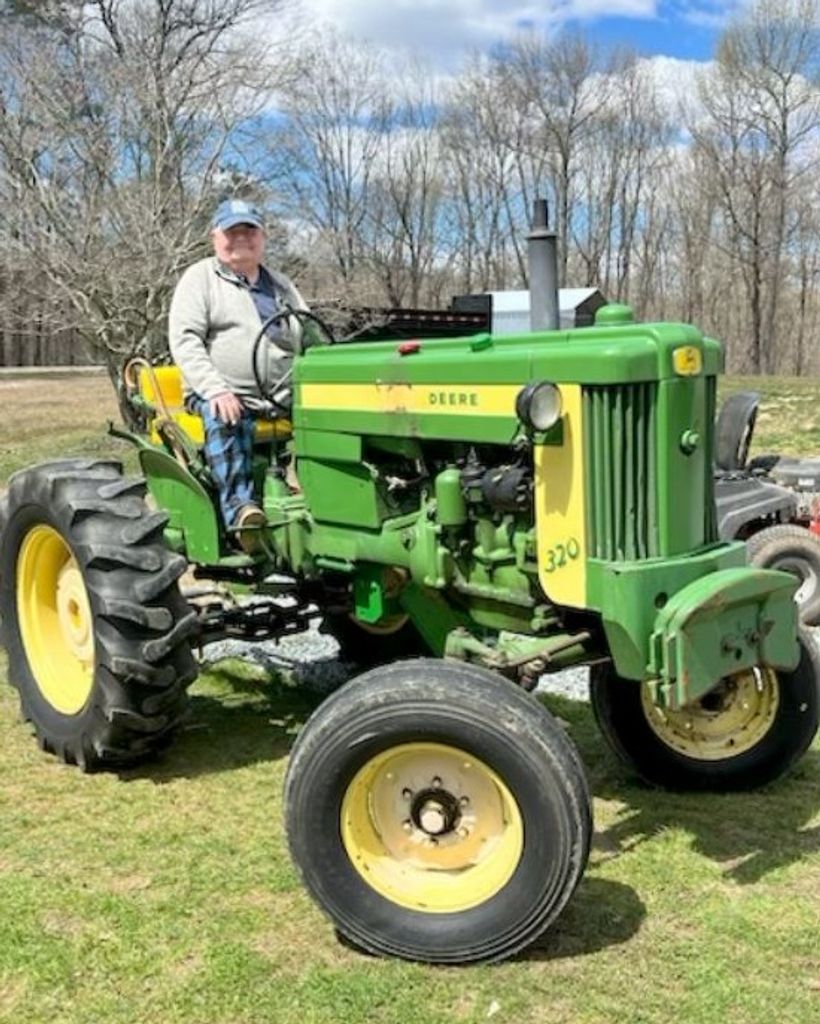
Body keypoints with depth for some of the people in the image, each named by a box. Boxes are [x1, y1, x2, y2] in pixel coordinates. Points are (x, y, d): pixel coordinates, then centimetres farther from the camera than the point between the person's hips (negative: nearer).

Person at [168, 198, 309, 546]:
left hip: (283, 397, 4)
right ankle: (238, 504, -40)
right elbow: (185, 341, -4)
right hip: (221, 396, -4)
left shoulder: (281, 285, 24)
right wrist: (216, 390, -20)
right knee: (224, 419, -37)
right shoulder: (199, 278, 8)